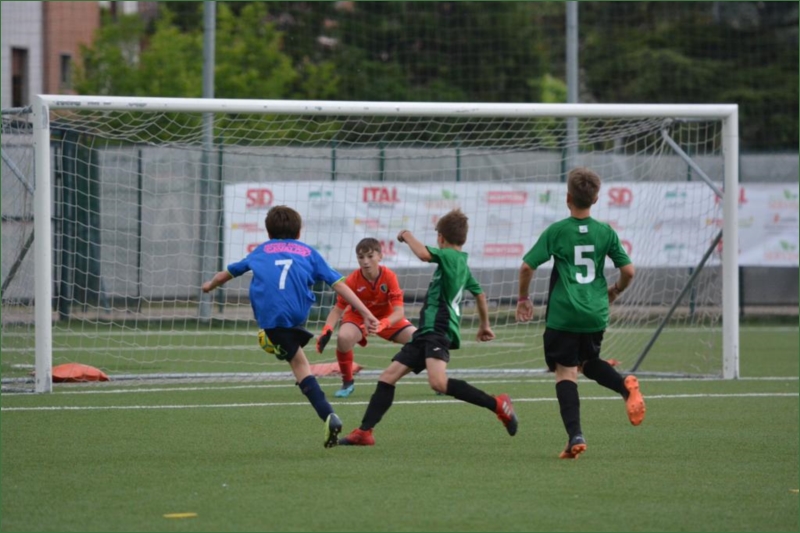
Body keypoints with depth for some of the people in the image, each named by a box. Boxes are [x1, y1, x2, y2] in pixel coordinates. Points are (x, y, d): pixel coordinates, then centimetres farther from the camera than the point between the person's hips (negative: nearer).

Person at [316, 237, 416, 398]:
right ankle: (347, 382, -10)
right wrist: (327, 331, -35)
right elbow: (338, 309, -17)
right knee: (343, 337, -35)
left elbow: (399, 311, -29)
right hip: (358, 317, -1)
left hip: (387, 318, 1)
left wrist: (382, 324, -49)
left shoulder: (389, 276, -25)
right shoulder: (352, 280, -25)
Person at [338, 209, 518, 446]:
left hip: (439, 331, -11)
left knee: (438, 382, -30)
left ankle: (497, 404, -23)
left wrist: (408, 236, -7)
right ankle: (364, 432, 9)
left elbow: (424, 254, -28)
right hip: (427, 331, 11)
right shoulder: (462, 263, 20)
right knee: (388, 376, 7)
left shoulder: (449, 256, -8)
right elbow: (480, 294, 33)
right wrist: (484, 325, 46)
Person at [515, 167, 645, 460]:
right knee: (588, 362, 25)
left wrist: (523, 298, 9)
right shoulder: (606, 232, 4)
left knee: (565, 373, 0)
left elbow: (527, 266, -7)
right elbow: (628, 271, 3)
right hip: (595, 315, 4)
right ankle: (625, 384, -4)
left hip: (563, 315, -4)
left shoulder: (556, 231, -4)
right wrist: (614, 292, 24)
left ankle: (575, 435, -14)